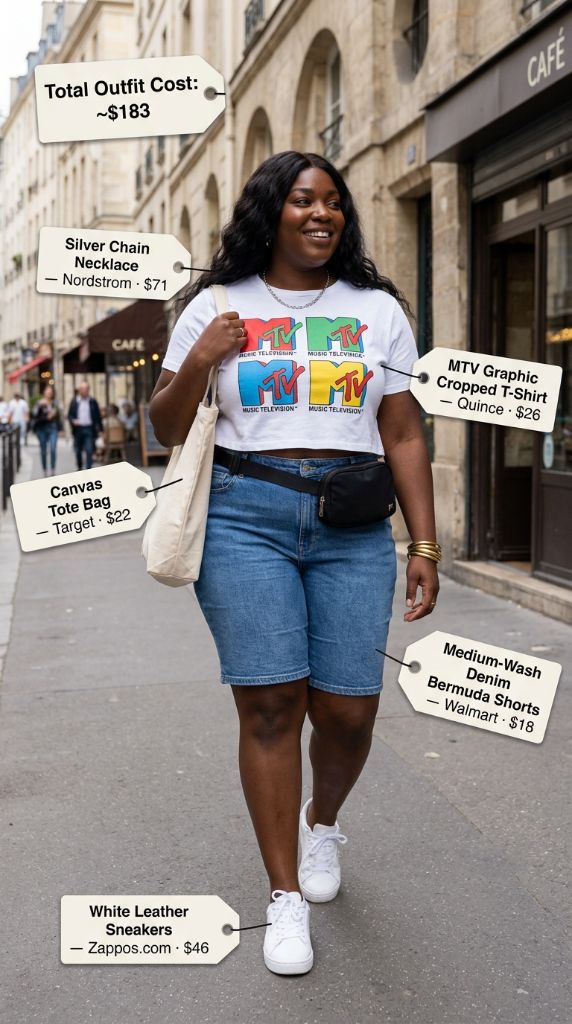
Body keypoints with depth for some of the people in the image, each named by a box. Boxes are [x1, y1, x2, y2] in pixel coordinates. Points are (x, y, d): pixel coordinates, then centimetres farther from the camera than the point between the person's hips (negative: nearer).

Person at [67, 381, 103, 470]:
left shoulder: (93, 401, 5)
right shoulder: (74, 401, 6)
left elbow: (98, 416, 8)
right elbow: (69, 415, 8)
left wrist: (100, 429, 5)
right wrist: (73, 420, -14)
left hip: (89, 429, -1)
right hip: (78, 429, 1)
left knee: (89, 451, -10)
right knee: (78, 451, 8)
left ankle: (88, 469, -9)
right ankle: (79, 468, 25)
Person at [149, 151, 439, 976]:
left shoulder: (377, 309, 12)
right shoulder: (217, 307, 9)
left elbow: (403, 436, 10)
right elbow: (167, 431, 11)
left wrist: (425, 545, 4)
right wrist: (197, 363, -8)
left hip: (353, 527, 1)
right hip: (244, 517, -1)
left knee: (349, 711, -1)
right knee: (270, 705, -3)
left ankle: (323, 820, 34)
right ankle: (286, 897, 13)